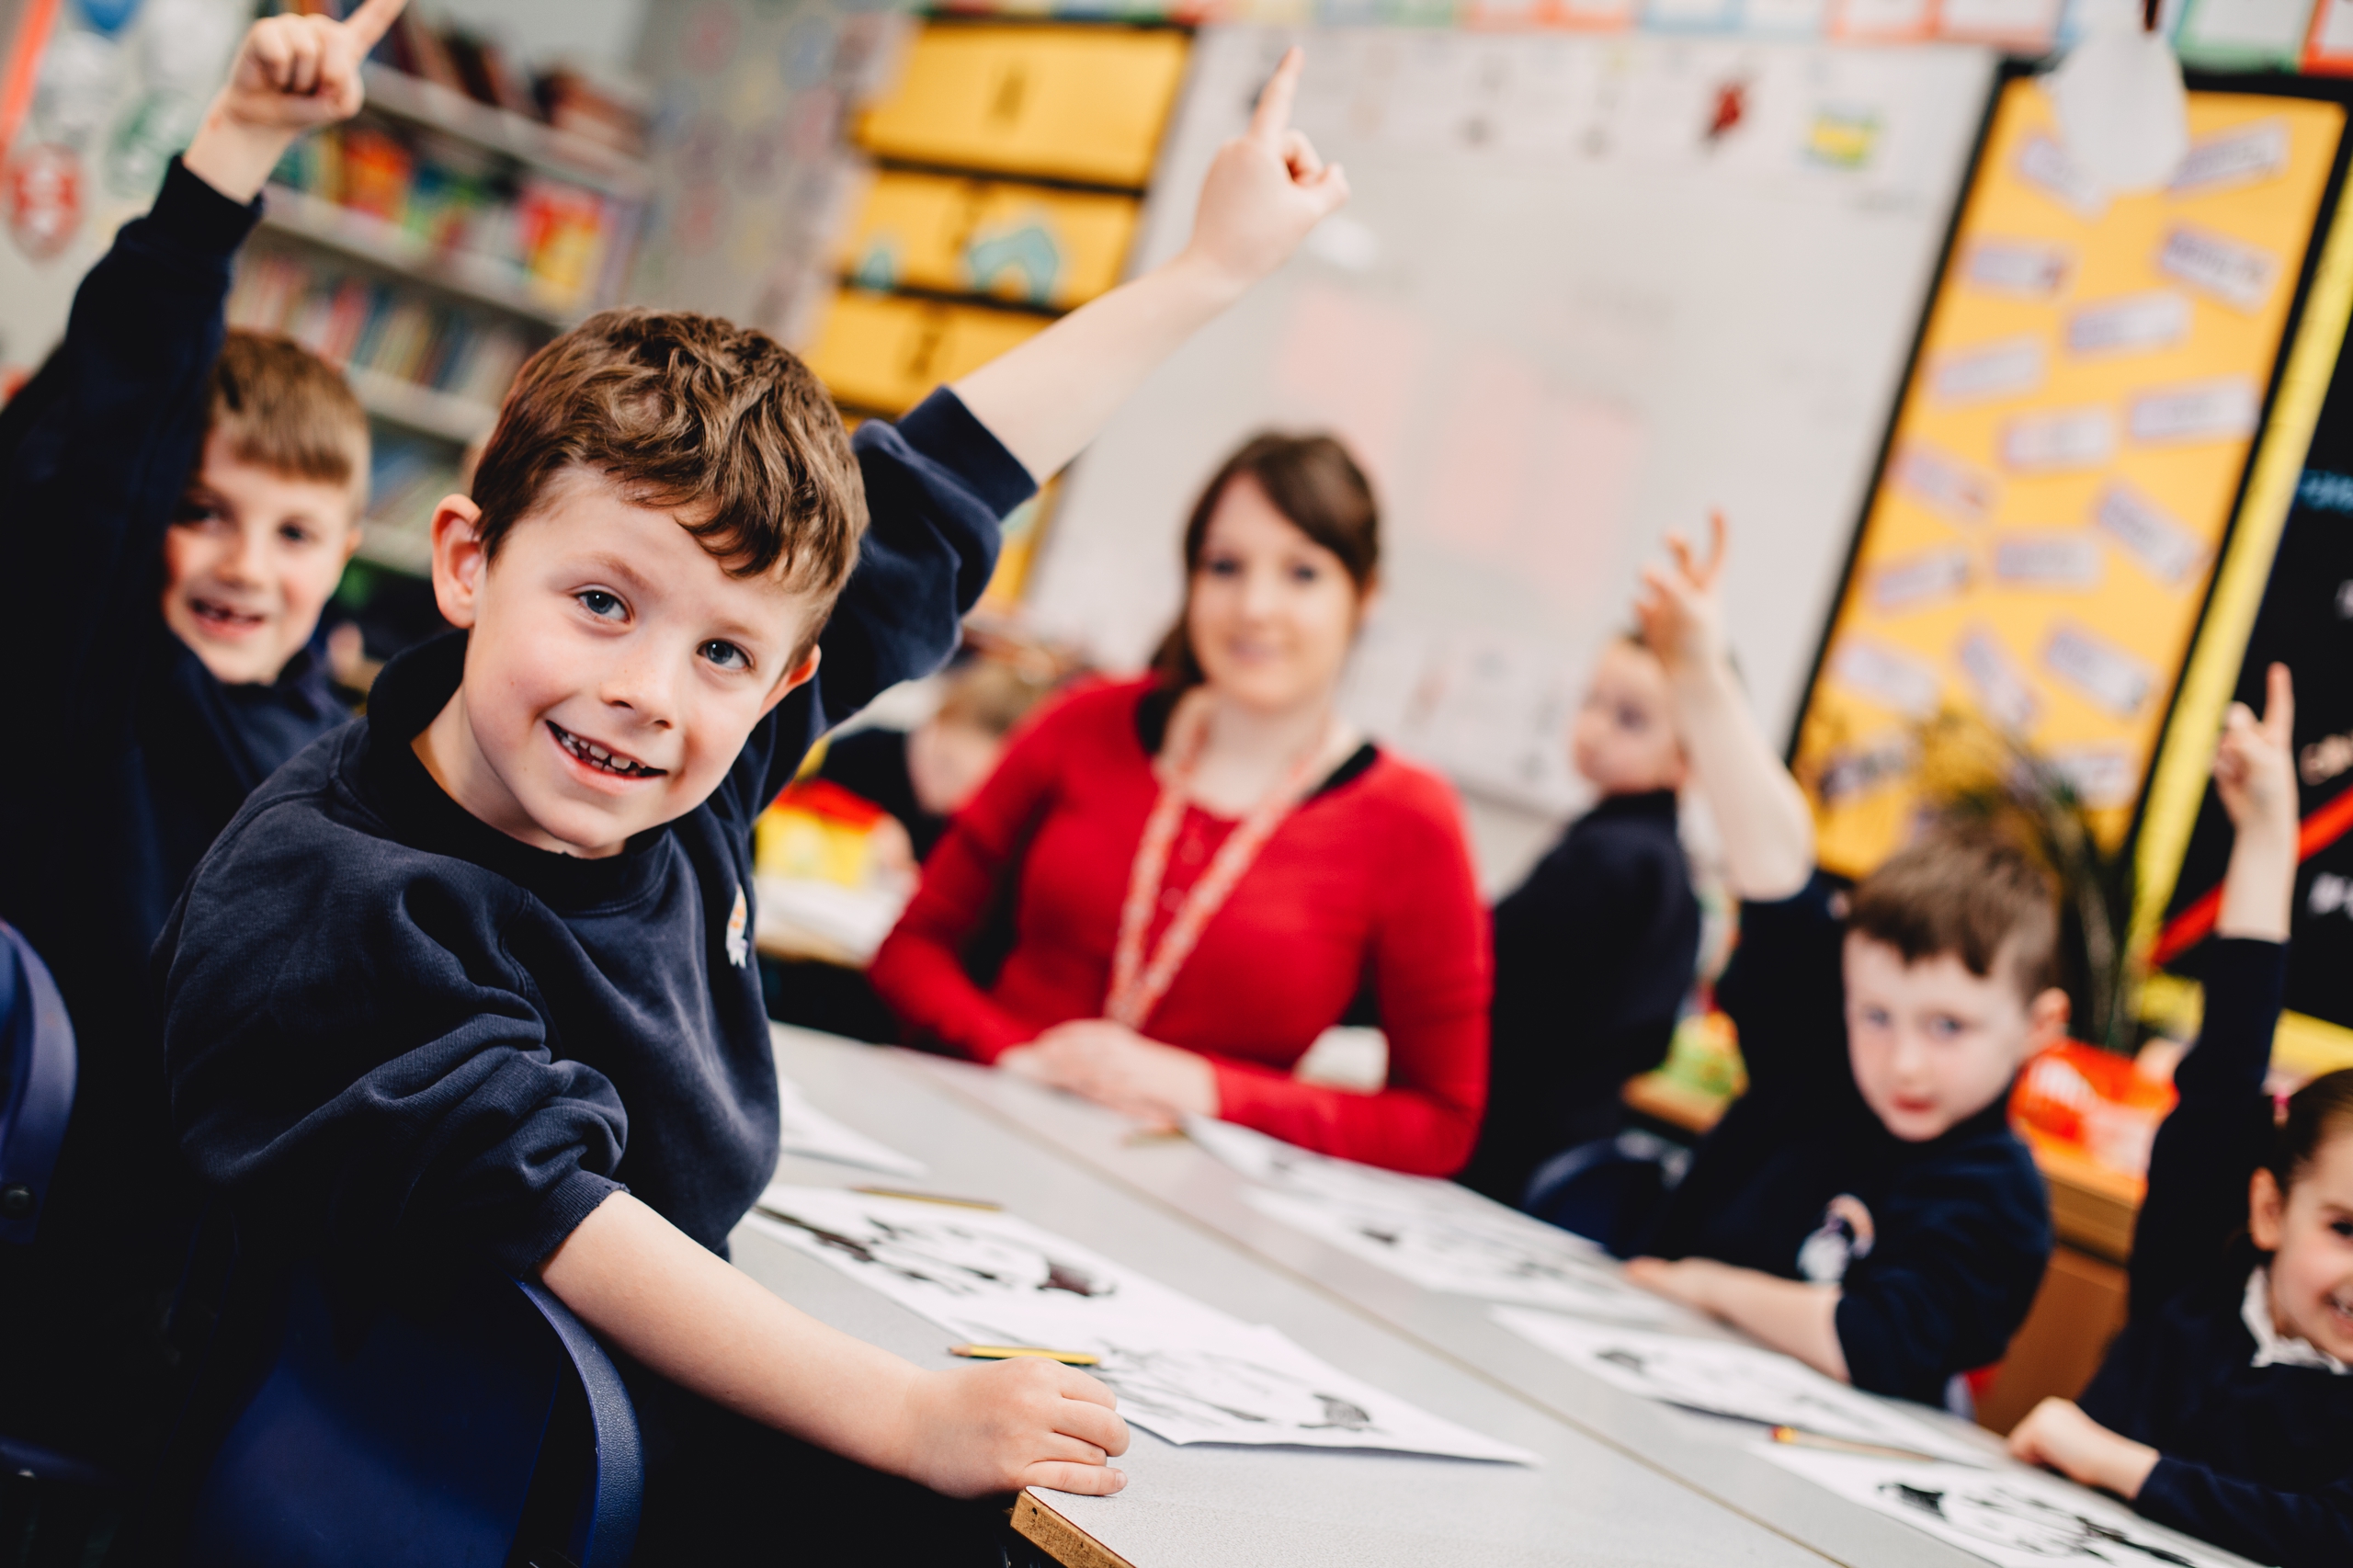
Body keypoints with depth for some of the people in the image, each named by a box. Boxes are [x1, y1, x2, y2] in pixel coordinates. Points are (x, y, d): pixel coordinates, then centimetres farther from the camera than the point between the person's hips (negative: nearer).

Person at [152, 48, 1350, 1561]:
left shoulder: (691, 786, -3)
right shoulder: (335, 916, -23)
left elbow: (932, 493, 5)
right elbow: (559, 1231, -30)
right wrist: (914, 1416, -33)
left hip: (673, 1413, 7)